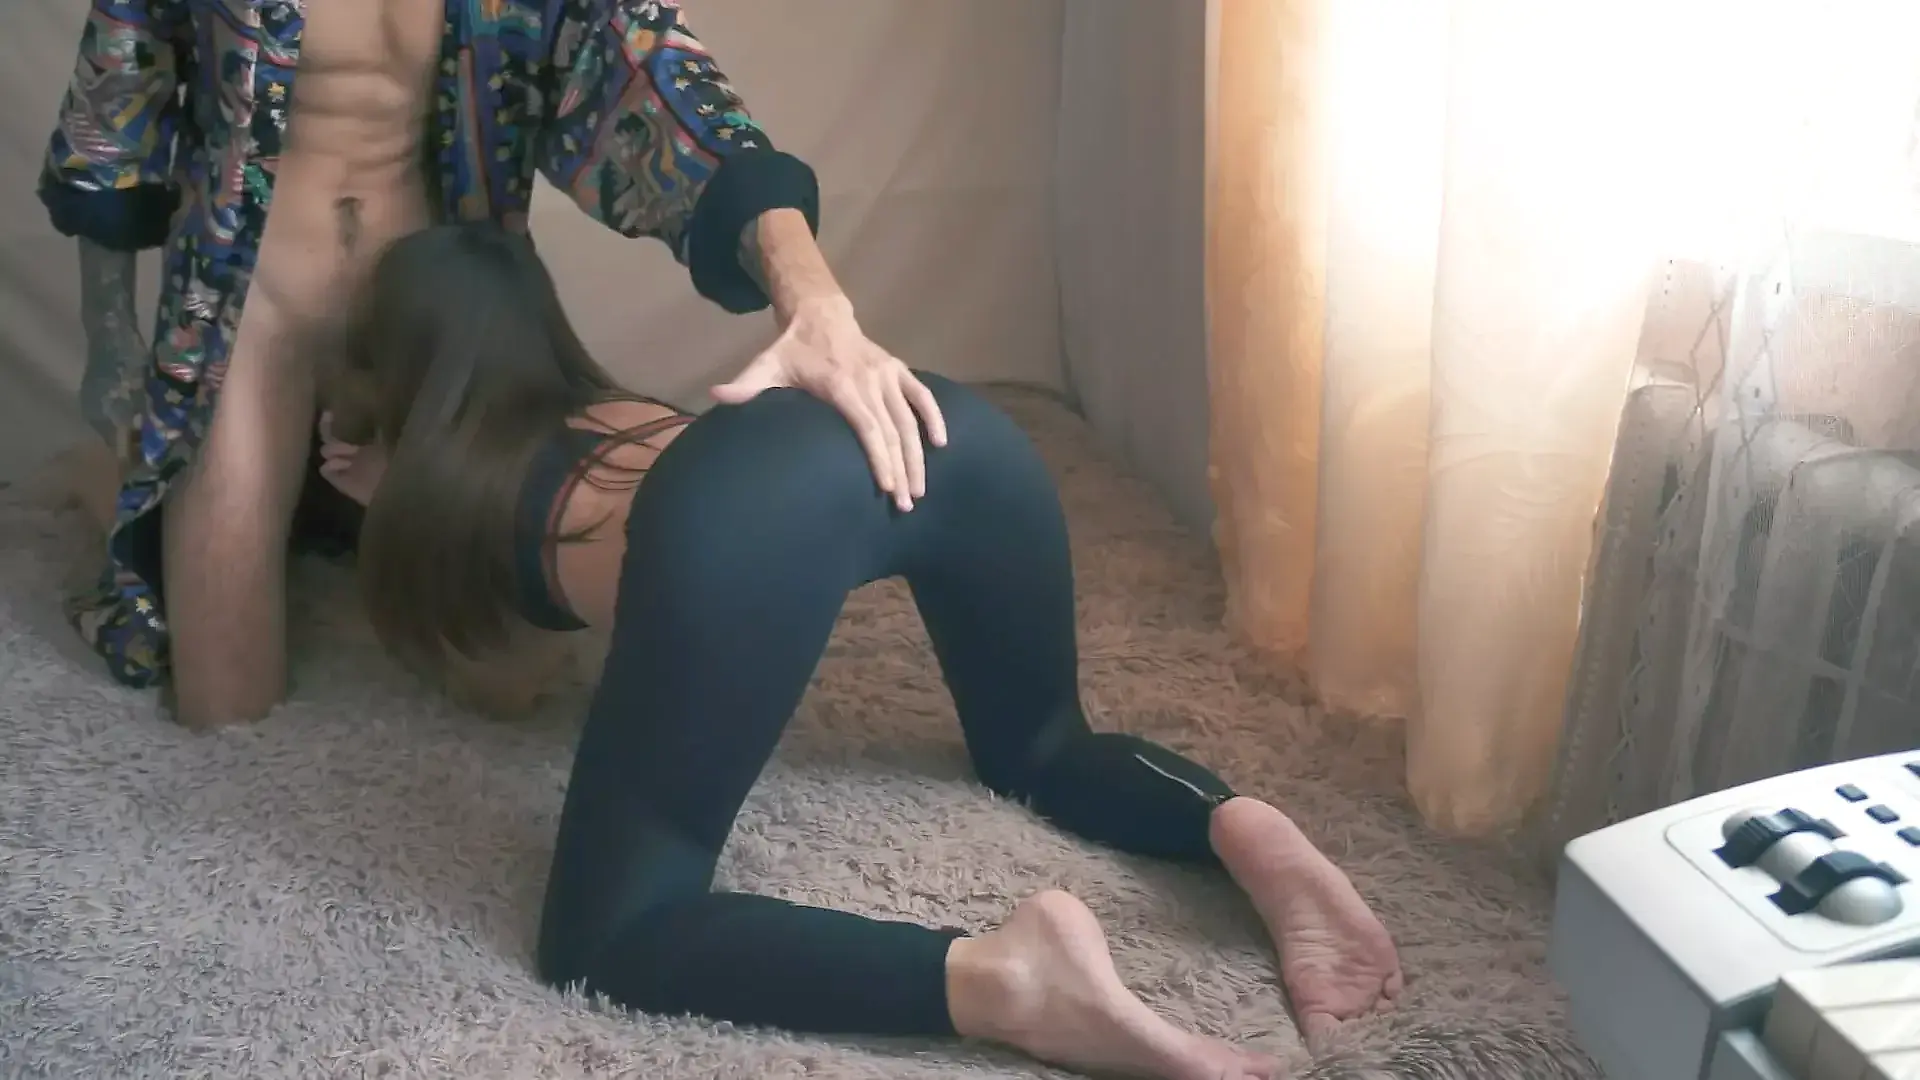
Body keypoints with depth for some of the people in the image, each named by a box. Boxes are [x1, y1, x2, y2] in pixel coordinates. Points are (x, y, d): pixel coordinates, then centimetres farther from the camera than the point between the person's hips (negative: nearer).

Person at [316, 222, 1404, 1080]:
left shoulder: (434, 476, 32)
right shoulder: (601, 408, 46)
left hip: (746, 505, -7)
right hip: (956, 427, 7)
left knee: (609, 938, 3)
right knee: (1042, 750, 32)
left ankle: (1001, 976, -21)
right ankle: (1246, 829, 0)